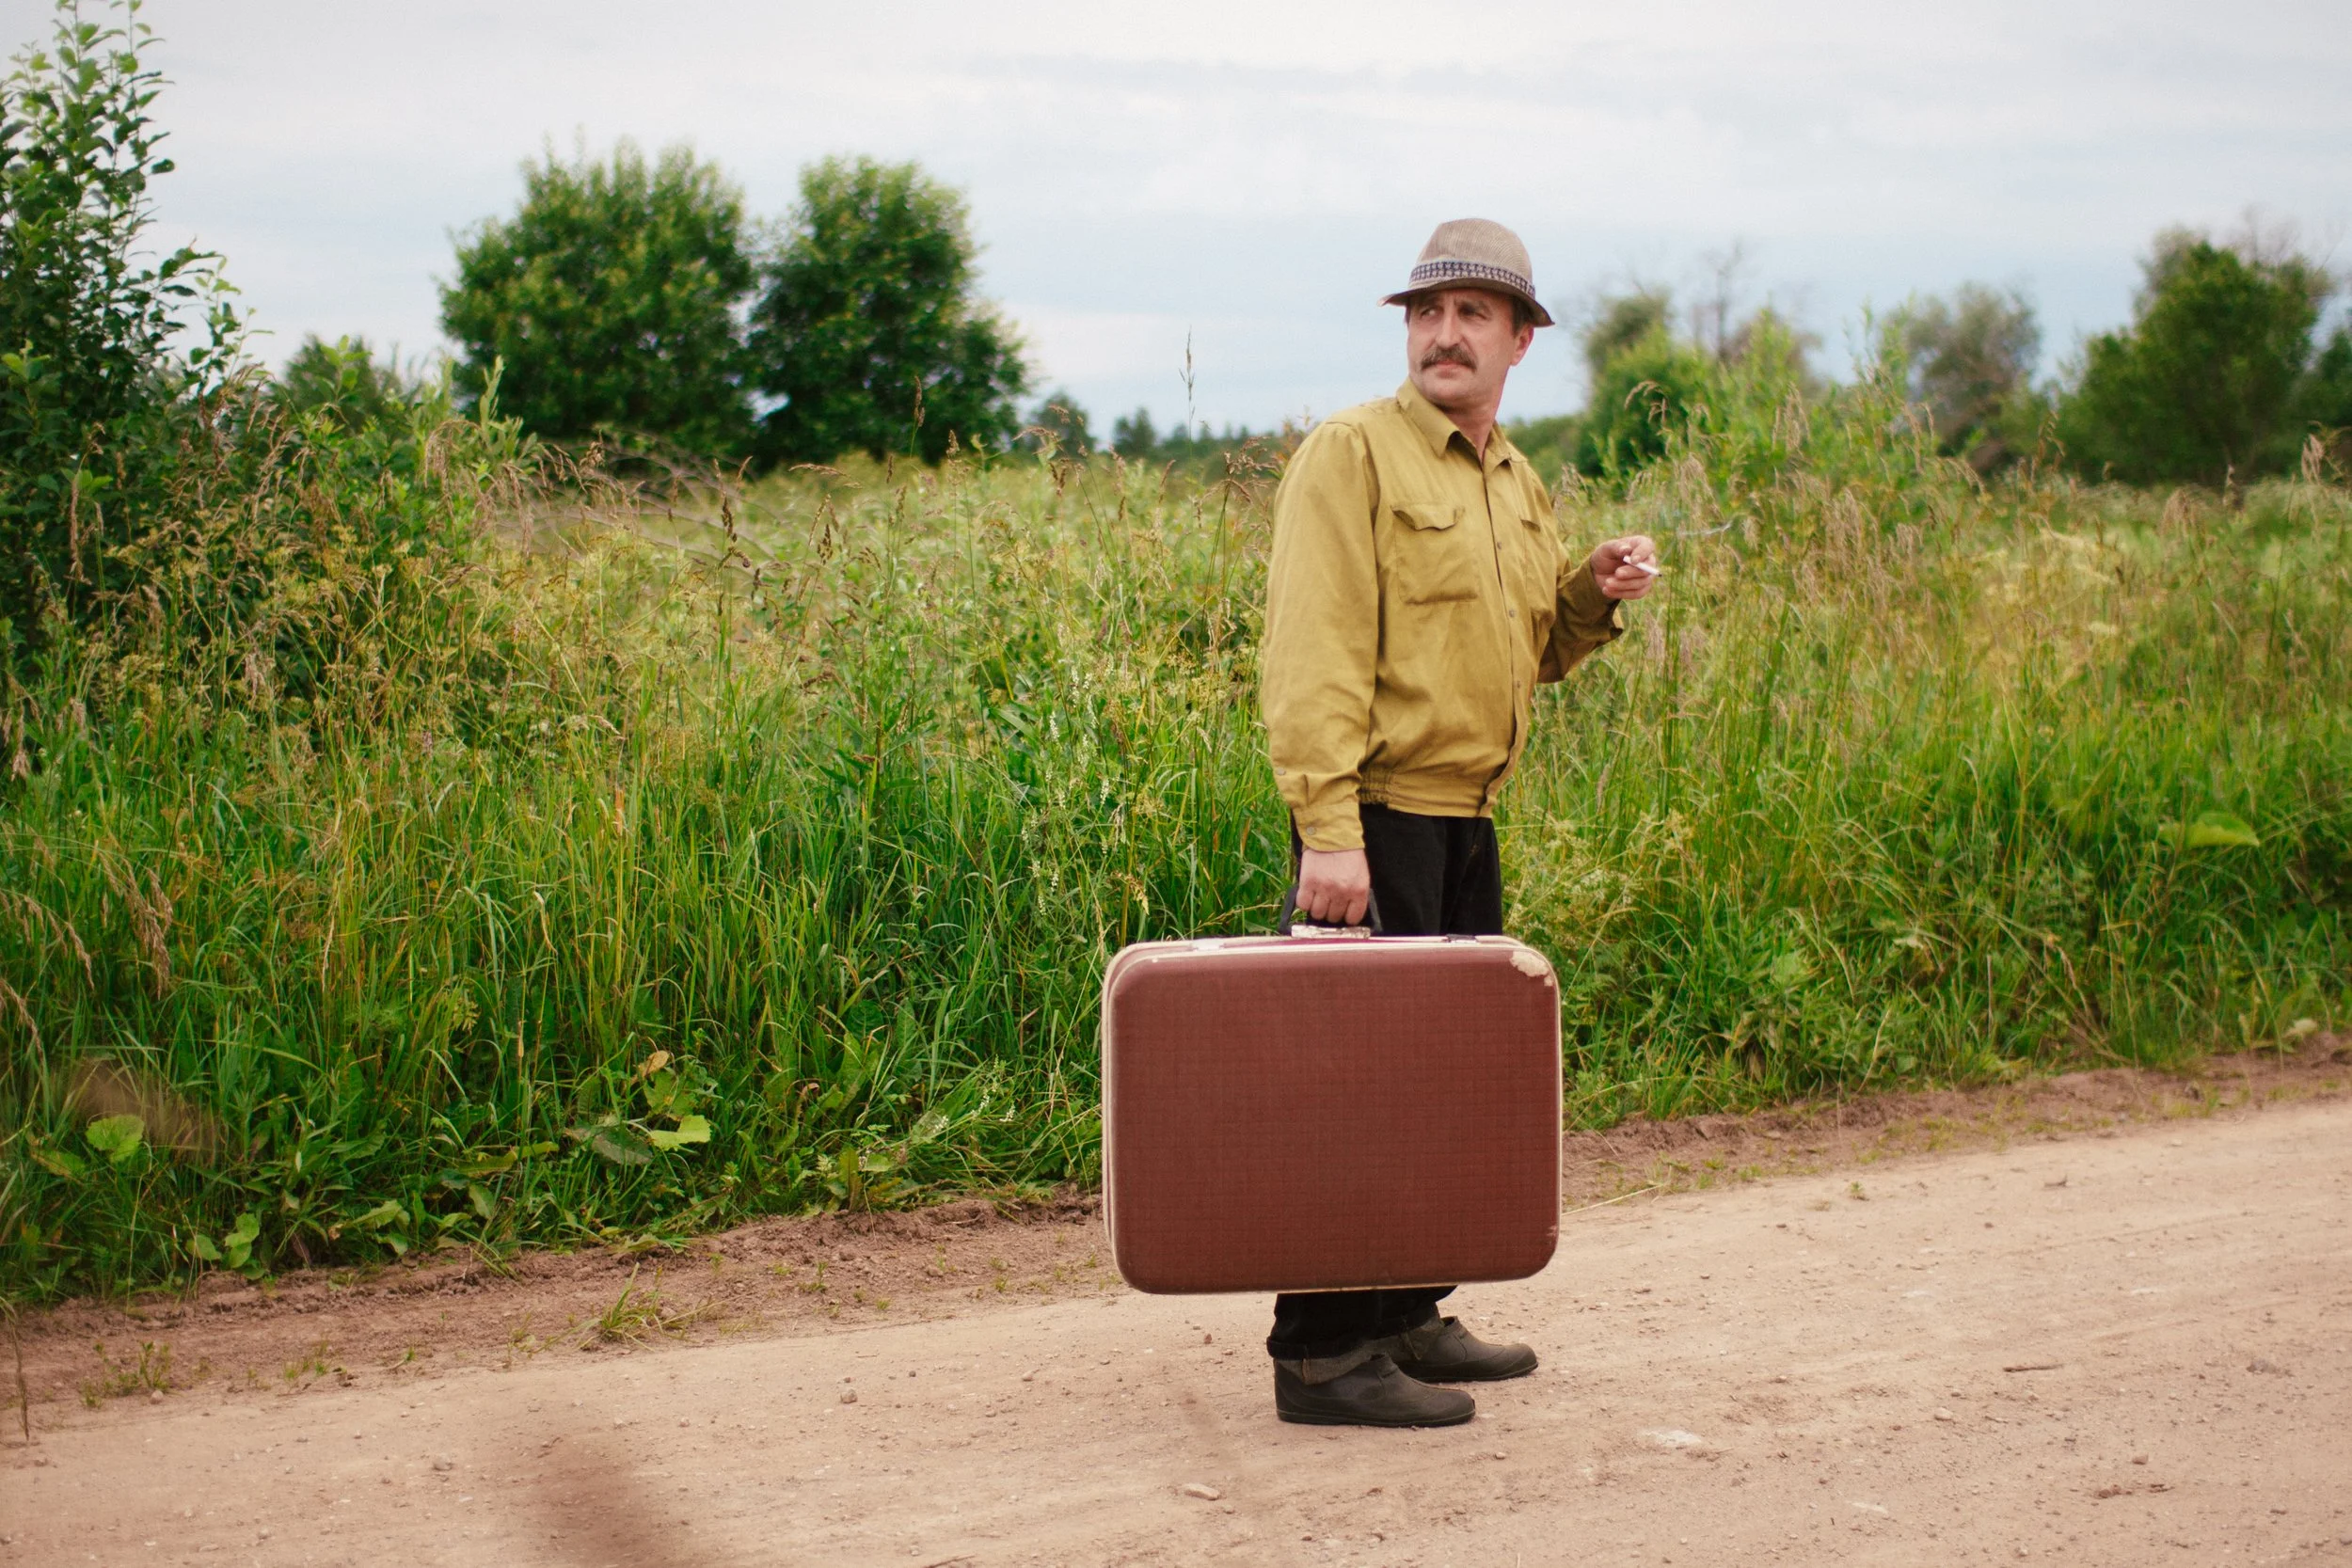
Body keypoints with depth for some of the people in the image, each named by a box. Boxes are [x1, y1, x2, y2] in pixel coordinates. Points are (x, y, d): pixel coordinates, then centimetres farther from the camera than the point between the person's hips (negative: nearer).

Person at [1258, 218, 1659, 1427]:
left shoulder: (1519, 486, 17)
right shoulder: (1351, 453, -9)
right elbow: (1312, 648, -17)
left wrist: (1591, 595, 4)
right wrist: (1328, 828, -24)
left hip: (1465, 820, 9)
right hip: (1374, 813, -9)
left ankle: (1405, 1318, 26)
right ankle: (1321, 1352, -1)